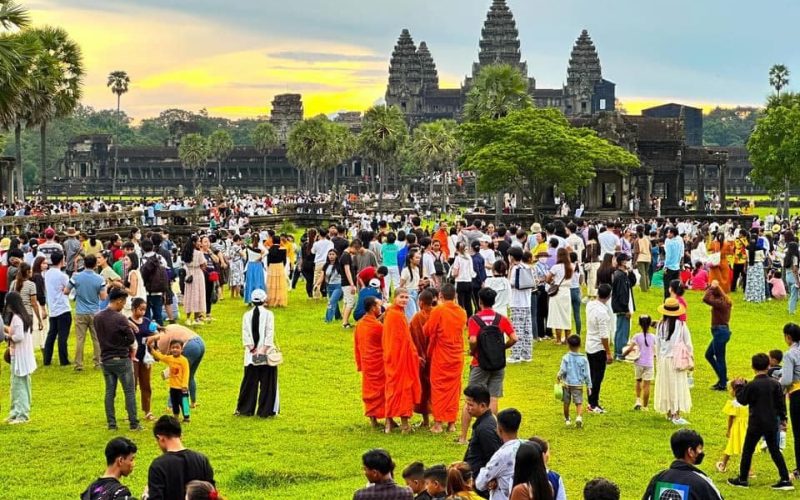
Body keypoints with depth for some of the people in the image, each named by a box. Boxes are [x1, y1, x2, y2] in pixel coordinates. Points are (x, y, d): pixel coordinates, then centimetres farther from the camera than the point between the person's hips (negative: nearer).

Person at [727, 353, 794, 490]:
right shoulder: (775, 383, -1)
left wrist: (740, 386, 11)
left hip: (756, 424, -4)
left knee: (747, 450, 8)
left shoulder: (751, 385, -15)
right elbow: (781, 403, 5)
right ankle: (785, 480, 5)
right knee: (774, 450, 11)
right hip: (772, 423, 5)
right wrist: (783, 418, 15)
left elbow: (742, 400, -3)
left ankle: (742, 479, 16)